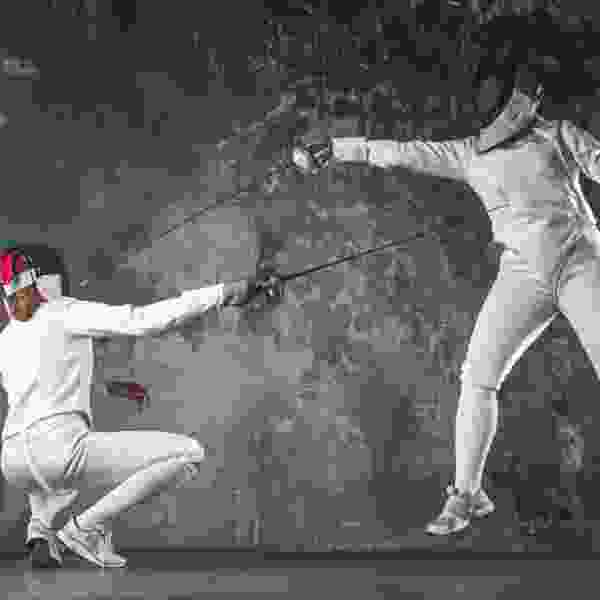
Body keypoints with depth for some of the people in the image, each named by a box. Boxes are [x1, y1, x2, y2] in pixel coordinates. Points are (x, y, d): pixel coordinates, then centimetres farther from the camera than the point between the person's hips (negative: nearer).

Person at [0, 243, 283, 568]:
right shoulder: (66, 311, 5)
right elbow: (142, 320, -10)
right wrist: (228, 292, -13)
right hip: (58, 449, -7)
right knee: (189, 454, -3)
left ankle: (41, 530, 14)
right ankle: (87, 527, -6)